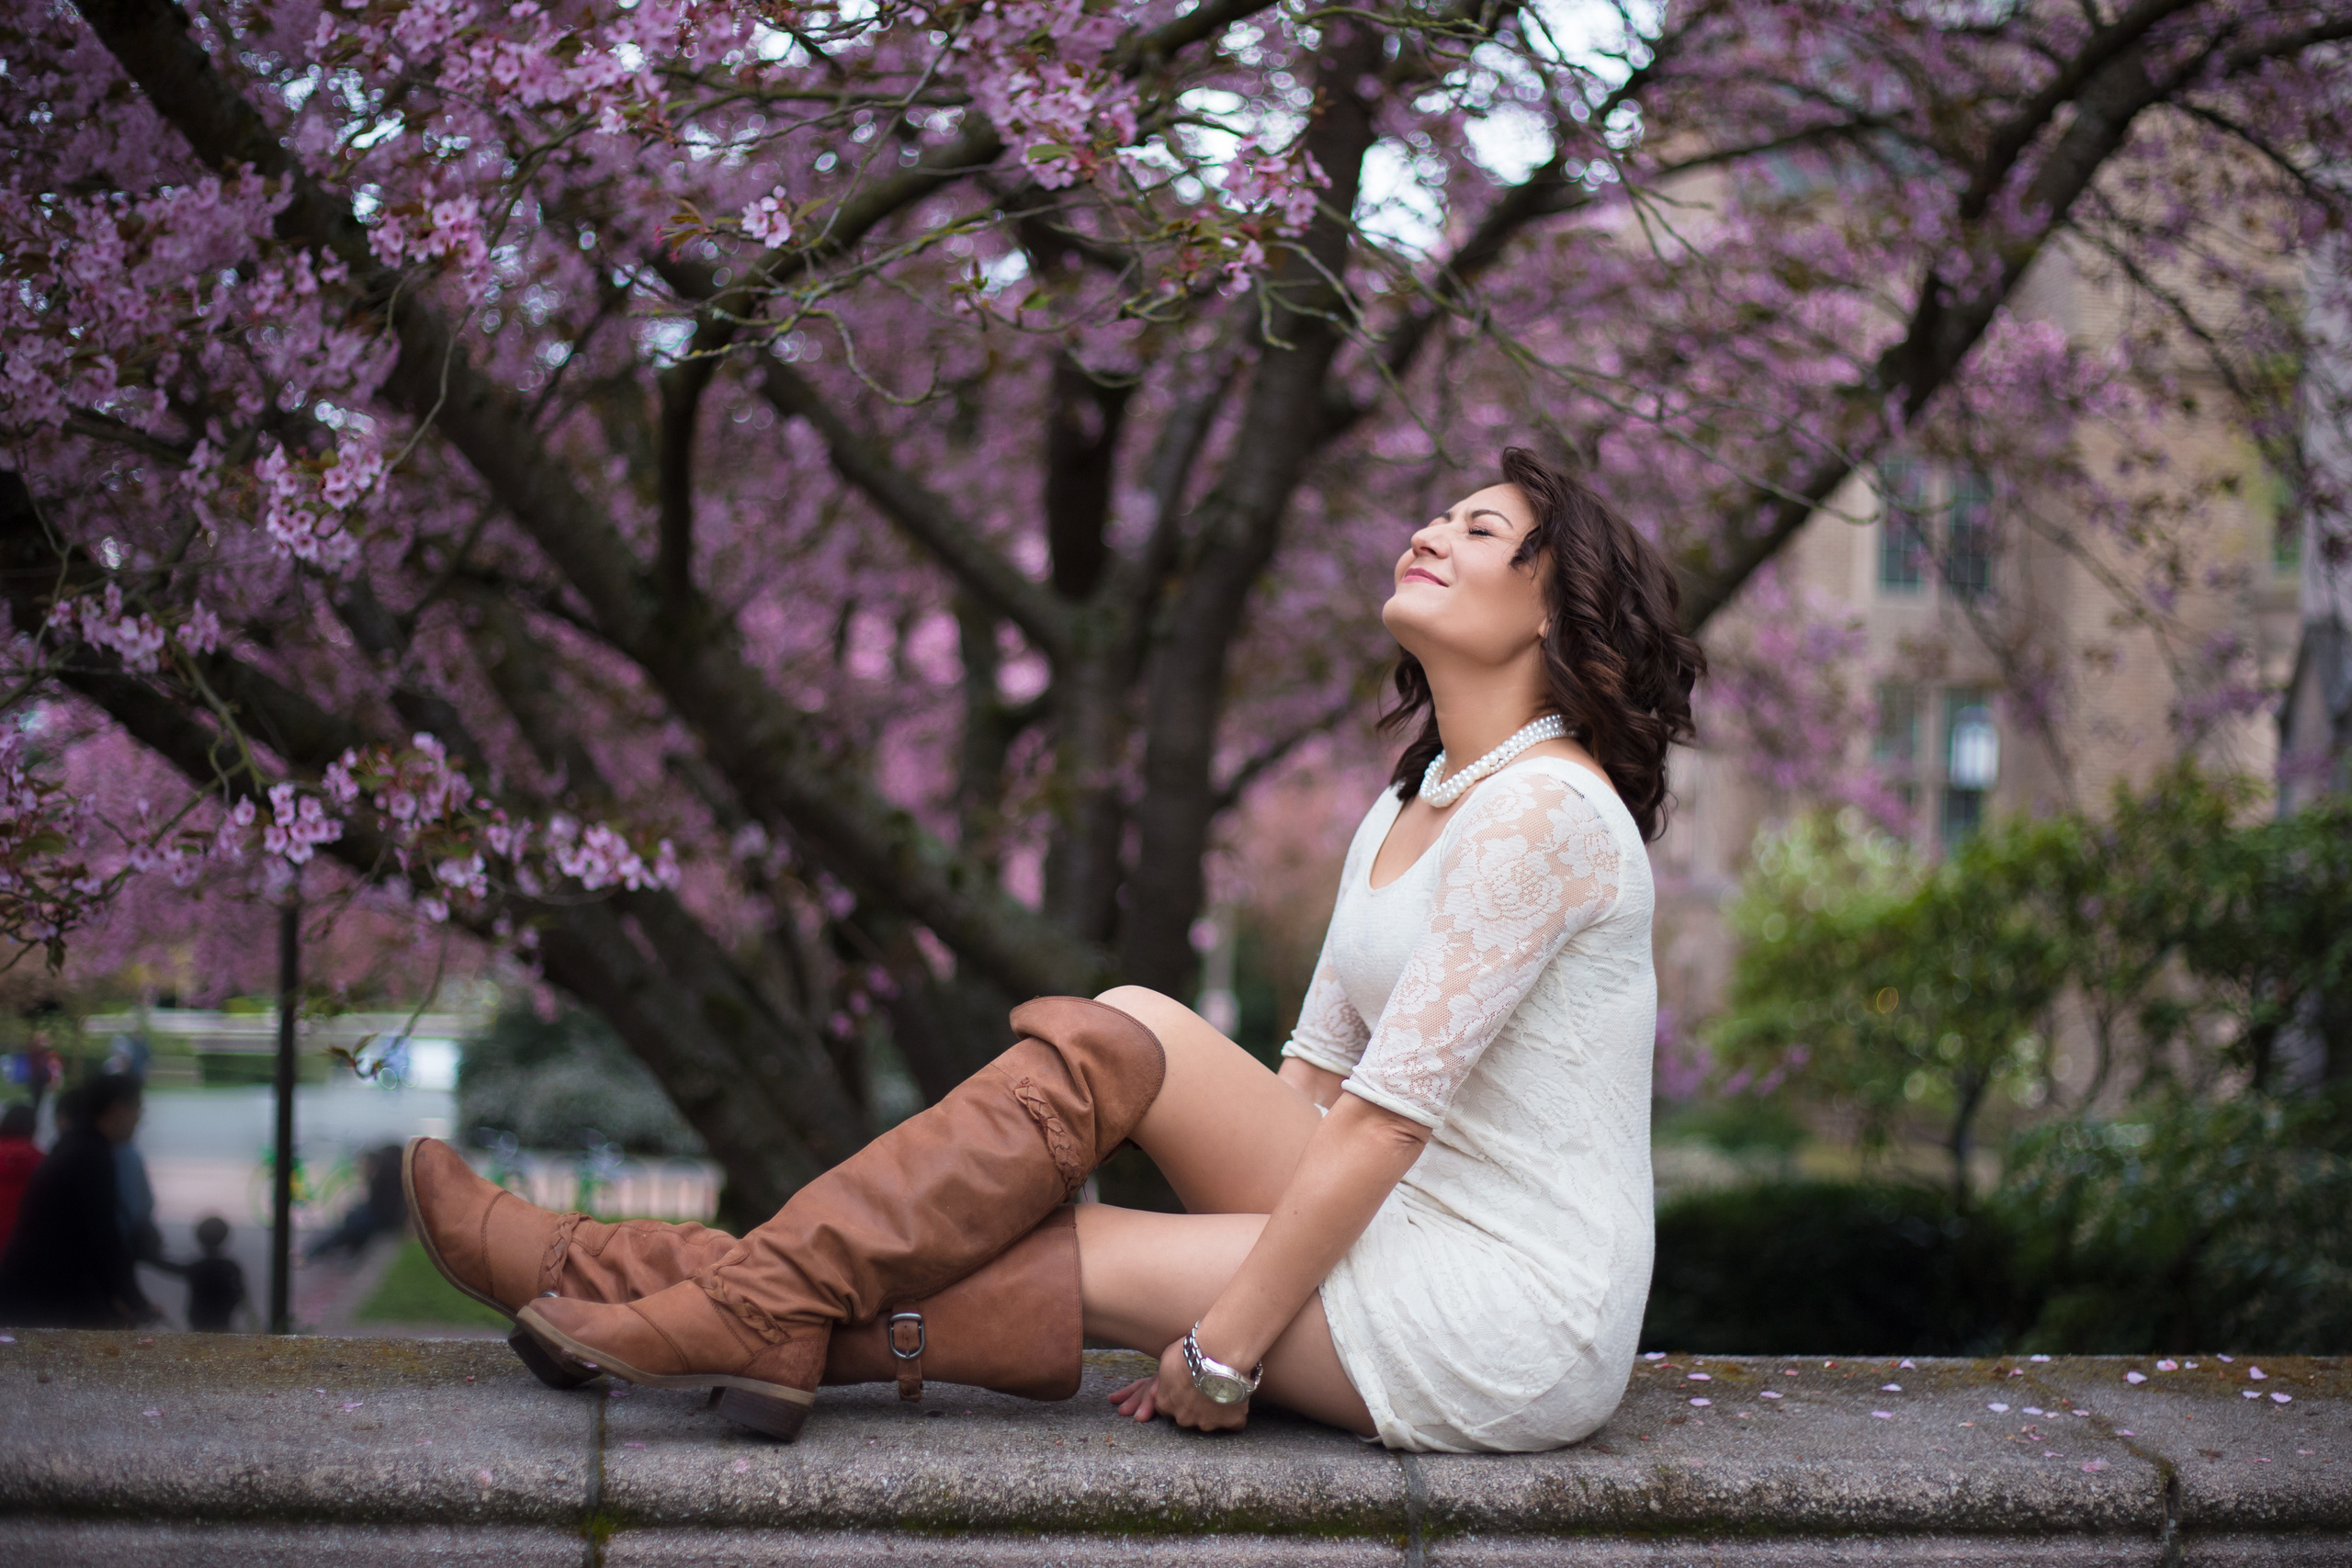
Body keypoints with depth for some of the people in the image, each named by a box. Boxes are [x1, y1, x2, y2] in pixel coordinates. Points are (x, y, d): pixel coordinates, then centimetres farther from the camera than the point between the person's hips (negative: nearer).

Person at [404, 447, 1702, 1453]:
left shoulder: (1542, 813, -16)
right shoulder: (1402, 815, 15)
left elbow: (1387, 1113, -19)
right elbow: (1315, 1078, 15)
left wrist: (1224, 1348, -17)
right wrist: (1209, 1303, 7)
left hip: (1515, 1323, -8)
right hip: (1416, 1242, 8)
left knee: (1078, 1191, -14)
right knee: (1122, 1033, -5)